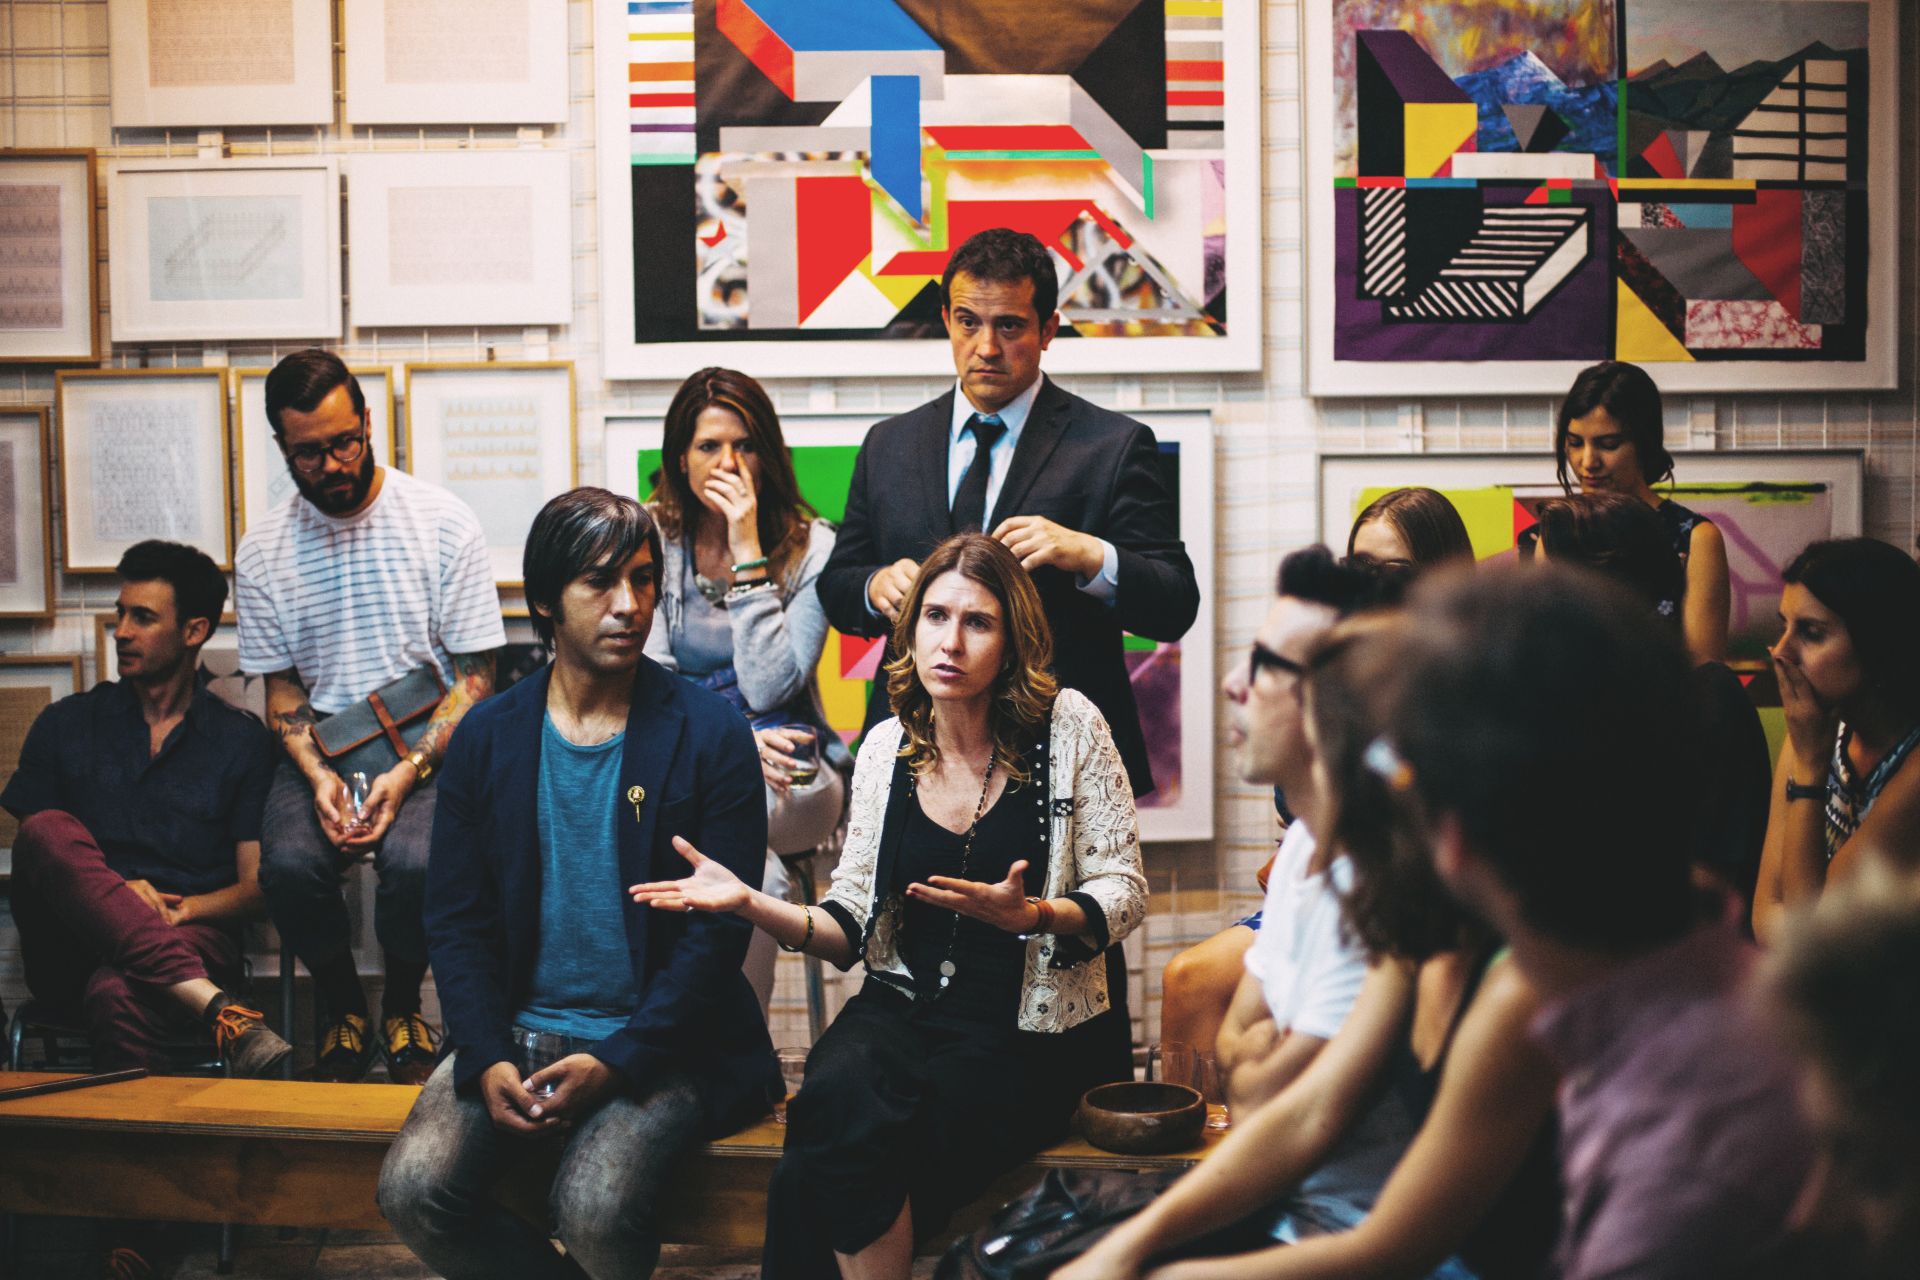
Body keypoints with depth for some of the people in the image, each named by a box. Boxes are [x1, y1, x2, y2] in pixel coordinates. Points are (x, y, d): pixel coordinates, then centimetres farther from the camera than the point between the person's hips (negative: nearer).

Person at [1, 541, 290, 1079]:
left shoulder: (242, 741, 13)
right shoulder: (65, 724, 18)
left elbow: (257, 886, 8)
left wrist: (182, 909, -12)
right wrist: (112, 892, -9)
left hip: (192, 937, -3)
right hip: (72, 949, 3)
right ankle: (214, 1008, -45)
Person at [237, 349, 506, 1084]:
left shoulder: (443, 524, -5)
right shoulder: (262, 553, 4)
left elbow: (475, 678, -5)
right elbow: (281, 689, 9)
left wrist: (408, 772, -18)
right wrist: (317, 775, -12)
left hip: (430, 744, -2)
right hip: (322, 746, 2)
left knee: (415, 860, -33)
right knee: (289, 863, -29)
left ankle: (402, 1010, 0)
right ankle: (343, 1014, 1)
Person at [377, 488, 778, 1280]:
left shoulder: (711, 736, -3)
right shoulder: (487, 737, 6)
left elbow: (720, 928, -6)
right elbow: (455, 920, 6)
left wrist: (614, 1062, -16)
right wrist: (487, 1061, -10)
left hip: (655, 1044, -3)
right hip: (515, 1035, 3)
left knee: (595, 1210, -28)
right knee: (413, 1191, -20)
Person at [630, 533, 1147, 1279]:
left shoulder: (1068, 728, -2)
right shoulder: (885, 748, 8)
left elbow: (1123, 895, -3)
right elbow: (851, 926, 10)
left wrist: (1028, 915, -22)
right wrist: (751, 904, -8)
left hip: (1029, 1031, -3)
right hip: (905, 1006, 4)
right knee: (837, 1096, -32)